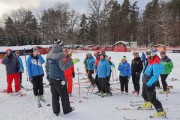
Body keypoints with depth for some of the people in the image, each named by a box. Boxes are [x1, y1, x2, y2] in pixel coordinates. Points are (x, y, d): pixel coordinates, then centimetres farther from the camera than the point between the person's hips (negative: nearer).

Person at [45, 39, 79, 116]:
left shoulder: (49, 54, 5)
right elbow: (63, 67, -24)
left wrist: (48, 75, 23)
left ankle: (56, 111, 23)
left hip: (51, 78, 6)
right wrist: (72, 62, -18)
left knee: (54, 95, 14)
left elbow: (47, 66, 12)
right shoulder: (61, 55, -18)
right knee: (64, 94, 11)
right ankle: (67, 109, 25)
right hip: (59, 79, -6)